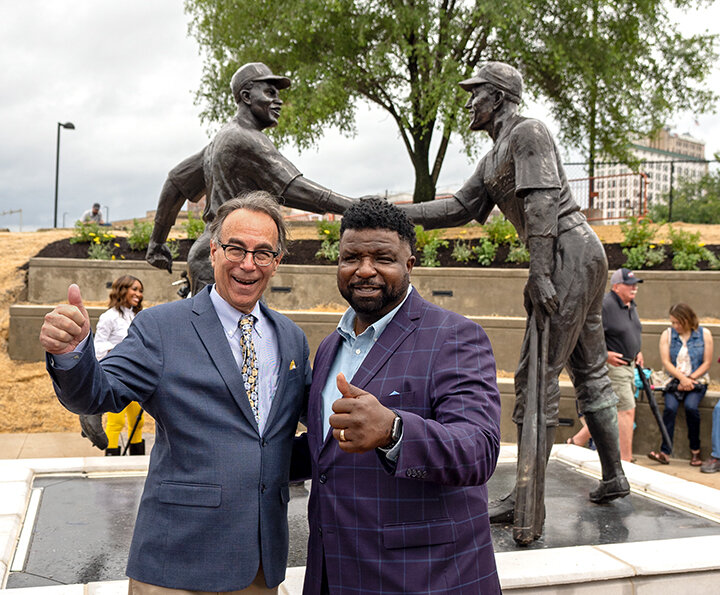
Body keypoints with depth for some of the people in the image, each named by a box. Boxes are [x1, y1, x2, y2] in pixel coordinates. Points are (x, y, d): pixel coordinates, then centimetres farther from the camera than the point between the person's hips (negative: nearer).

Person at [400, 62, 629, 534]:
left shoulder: (528, 132, -7)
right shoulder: (495, 157, 22)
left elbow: (542, 205, -18)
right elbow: (462, 208, 21)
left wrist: (539, 276, -25)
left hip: (570, 252, -11)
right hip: (584, 256, 11)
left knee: (537, 375, -10)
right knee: (589, 370, 14)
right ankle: (614, 477, 24)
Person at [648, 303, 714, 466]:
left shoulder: (704, 334, 2)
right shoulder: (667, 334, 5)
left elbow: (707, 363, 1)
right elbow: (666, 362, -1)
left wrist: (690, 379, -11)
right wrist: (682, 378, -15)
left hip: (697, 380, -1)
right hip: (674, 380, 1)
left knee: (691, 406, -29)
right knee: (670, 407, -26)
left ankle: (695, 450, -12)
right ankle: (665, 452, -28)